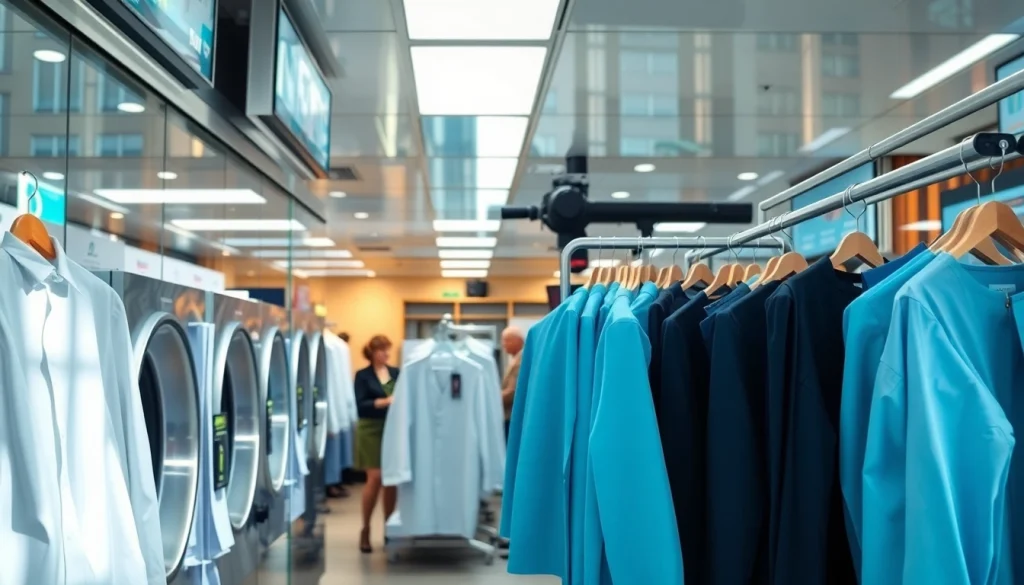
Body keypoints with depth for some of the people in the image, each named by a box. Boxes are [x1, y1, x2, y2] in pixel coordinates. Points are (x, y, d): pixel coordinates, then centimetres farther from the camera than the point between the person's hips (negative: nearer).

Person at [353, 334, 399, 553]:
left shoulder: (396, 373, 9)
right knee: (375, 478, -7)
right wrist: (384, 402, -21)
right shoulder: (363, 375, -1)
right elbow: (361, 405, -10)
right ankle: (365, 530, 7)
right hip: (371, 430, -3)